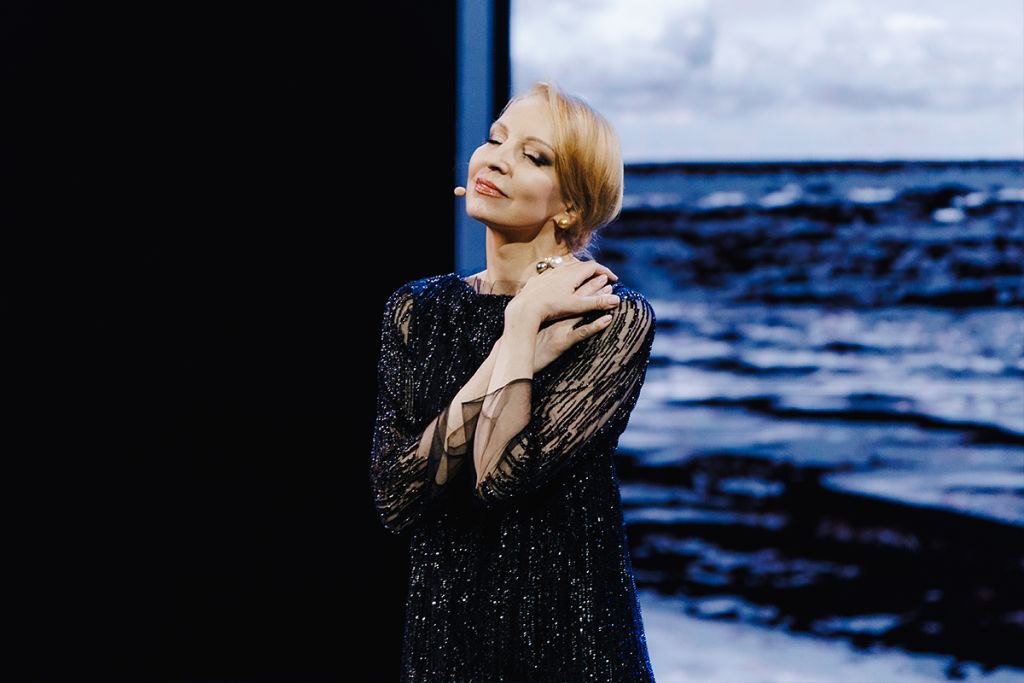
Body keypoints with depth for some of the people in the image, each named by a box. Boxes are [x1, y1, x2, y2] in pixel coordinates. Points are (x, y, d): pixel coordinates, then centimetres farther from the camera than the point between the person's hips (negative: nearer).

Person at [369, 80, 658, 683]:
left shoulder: (615, 320, -12)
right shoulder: (420, 309, 0)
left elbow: (503, 476, -23)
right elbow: (394, 496, -12)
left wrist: (522, 324, -16)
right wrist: (514, 354, -17)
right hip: (443, 632, 4)